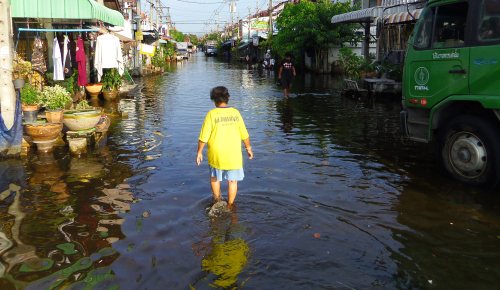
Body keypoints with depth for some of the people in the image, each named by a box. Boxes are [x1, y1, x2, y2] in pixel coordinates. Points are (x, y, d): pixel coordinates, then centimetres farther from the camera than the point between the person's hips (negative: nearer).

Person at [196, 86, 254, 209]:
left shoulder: (212, 114, -11)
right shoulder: (235, 113, -4)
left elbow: (203, 137, -11)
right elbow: (245, 134, 2)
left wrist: (199, 152, 2)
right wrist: (248, 148, 17)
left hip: (216, 155, -1)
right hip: (234, 154, 1)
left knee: (215, 178, 23)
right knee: (232, 181, 14)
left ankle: (217, 201, 37)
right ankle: (229, 206, 23)